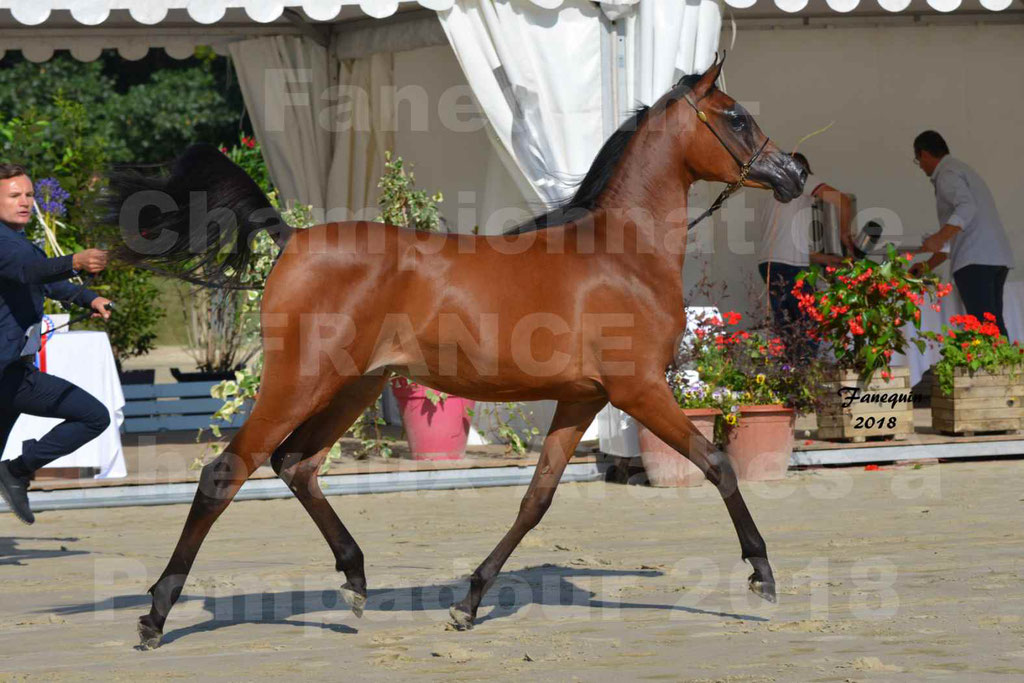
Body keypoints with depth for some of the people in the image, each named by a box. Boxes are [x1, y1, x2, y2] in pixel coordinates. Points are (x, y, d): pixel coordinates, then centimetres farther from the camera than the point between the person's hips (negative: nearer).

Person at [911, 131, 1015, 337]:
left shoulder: (947, 174, -2)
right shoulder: (963, 171, 29)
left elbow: (967, 207, -21)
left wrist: (939, 238, -32)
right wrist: (929, 265, 35)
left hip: (975, 260, -10)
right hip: (997, 258, 10)